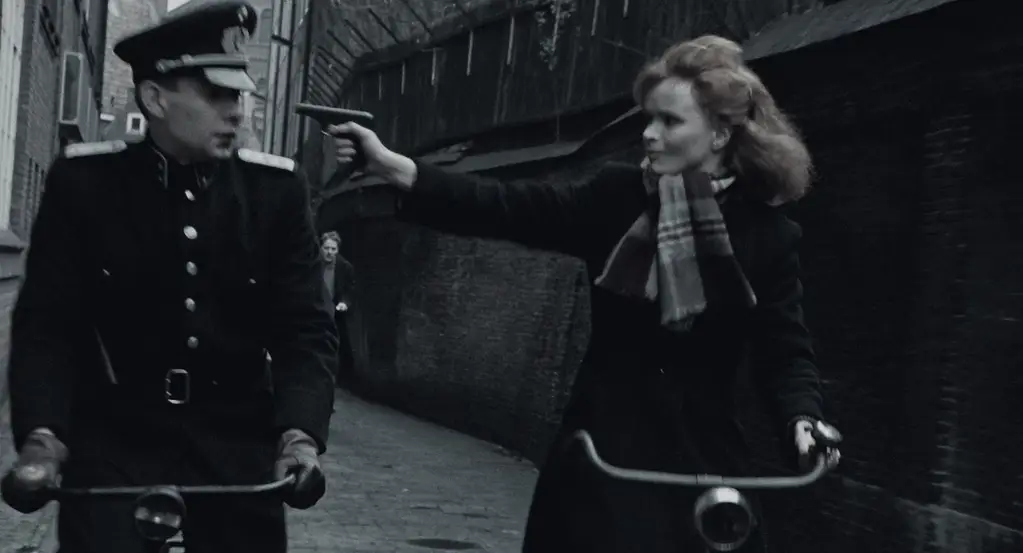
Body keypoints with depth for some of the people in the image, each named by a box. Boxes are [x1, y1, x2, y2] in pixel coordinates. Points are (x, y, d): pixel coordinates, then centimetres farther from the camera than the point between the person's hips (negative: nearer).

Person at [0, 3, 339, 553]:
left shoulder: (276, 188, -2)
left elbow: (305, 326, -4)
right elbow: (46, 323, -5)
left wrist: (300, 432, -20)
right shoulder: (83, 182, -4)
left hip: (236, 444, 2)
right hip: (114, 442, -1)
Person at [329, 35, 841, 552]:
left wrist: (803, 421, -24)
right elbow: (506, 209, -5)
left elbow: (785, 353, -4)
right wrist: (390, 165, -15)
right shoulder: (617, 198, 1)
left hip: (698, 461, -1)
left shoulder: (768, 236, -4)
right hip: (599, 452, 1)